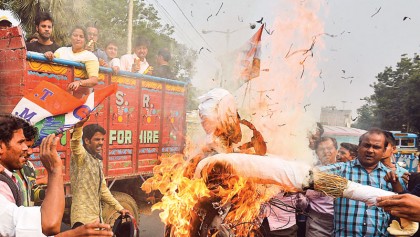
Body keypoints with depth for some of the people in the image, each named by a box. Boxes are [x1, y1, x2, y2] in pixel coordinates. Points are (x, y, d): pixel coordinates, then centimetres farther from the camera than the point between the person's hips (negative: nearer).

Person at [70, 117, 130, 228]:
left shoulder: (97, 160, 15)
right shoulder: (81, 156, -9)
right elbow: (75, 144, -33)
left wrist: (119, 207, 17)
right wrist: (78, 126, -52)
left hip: (96, 216, 8)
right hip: (83, 218, -8)